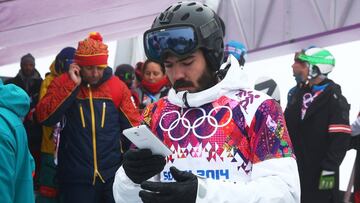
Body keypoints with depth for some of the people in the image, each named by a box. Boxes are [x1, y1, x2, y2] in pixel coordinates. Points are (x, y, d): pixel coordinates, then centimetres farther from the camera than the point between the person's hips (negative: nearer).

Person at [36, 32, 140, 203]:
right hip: (76, 177, -1)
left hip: (112, 174, 2)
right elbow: (44, 117, -15)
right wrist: (72, 85, -16)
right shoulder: (62, 84, -1)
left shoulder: (118, 86, 2)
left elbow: (133, 126, 5)